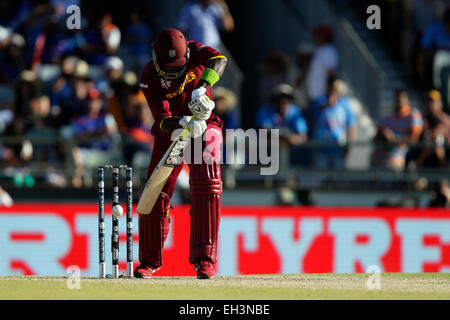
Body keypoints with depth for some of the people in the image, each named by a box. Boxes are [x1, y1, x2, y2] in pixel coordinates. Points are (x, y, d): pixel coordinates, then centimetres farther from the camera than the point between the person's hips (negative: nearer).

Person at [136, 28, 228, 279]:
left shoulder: (193, 52, -15)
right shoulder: (150, 77, -18)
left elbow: (219, 59, -37)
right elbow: (163, 119, -24)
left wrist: (202, 87, -52)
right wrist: (183, 123, -45)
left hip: (204, 127, -1)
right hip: (170, 133, 1)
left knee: (206, 185, -21)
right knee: (156, 194, -2)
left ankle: (205, 258, -20)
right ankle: (149, 261, 18)